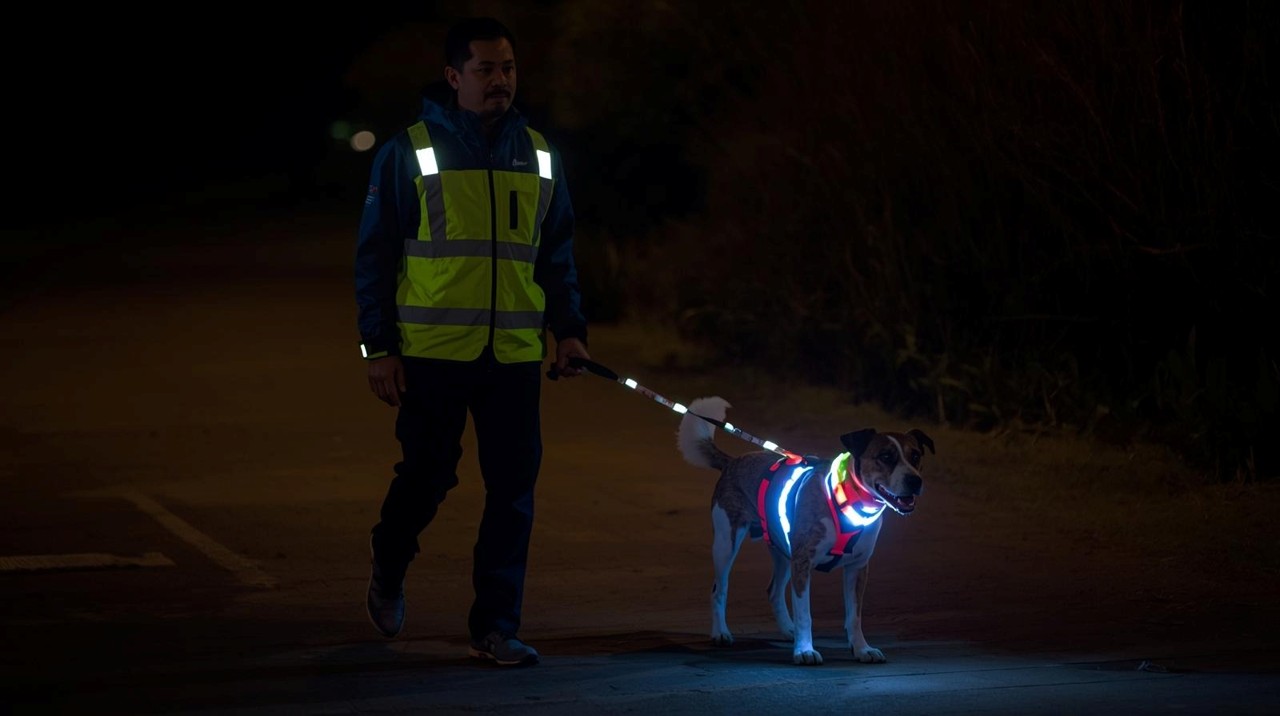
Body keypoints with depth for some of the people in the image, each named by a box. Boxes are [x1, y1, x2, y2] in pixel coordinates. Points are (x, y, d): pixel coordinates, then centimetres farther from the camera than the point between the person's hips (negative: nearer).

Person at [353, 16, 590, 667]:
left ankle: (495, 627, 8)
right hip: (432, 353, -3)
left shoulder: (538, 155, 11)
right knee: (428, 475, 5)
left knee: (512, 490, 0)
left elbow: (557, 253, 18)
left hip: (515, 355, 3)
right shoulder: (408, 152, -1)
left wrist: (569, 329, 7)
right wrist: (379, 348, -5)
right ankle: (388, 566, 35)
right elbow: (374, 256, 0)